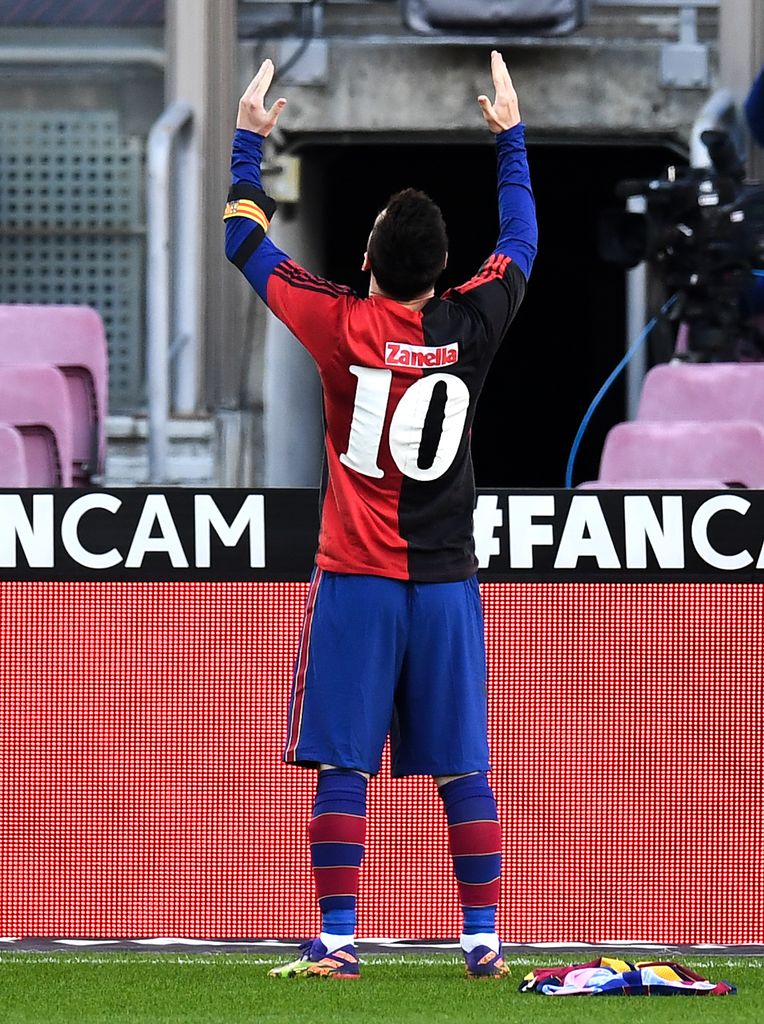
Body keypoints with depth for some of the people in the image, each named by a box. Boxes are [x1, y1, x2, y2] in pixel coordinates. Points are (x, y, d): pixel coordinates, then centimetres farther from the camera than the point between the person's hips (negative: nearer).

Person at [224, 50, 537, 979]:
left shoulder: (343, 326, -8)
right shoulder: (470, 327, -2)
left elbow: (245, 242, 4)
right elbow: (519, 244, 18)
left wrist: (247, 137, 15)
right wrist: (511, 136, 29)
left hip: (356, 580, -2)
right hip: (446, 581, 2)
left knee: (343, 768, -2)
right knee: (463, 770, 5)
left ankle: (337, 941, -5)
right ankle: (483, 939, 5)